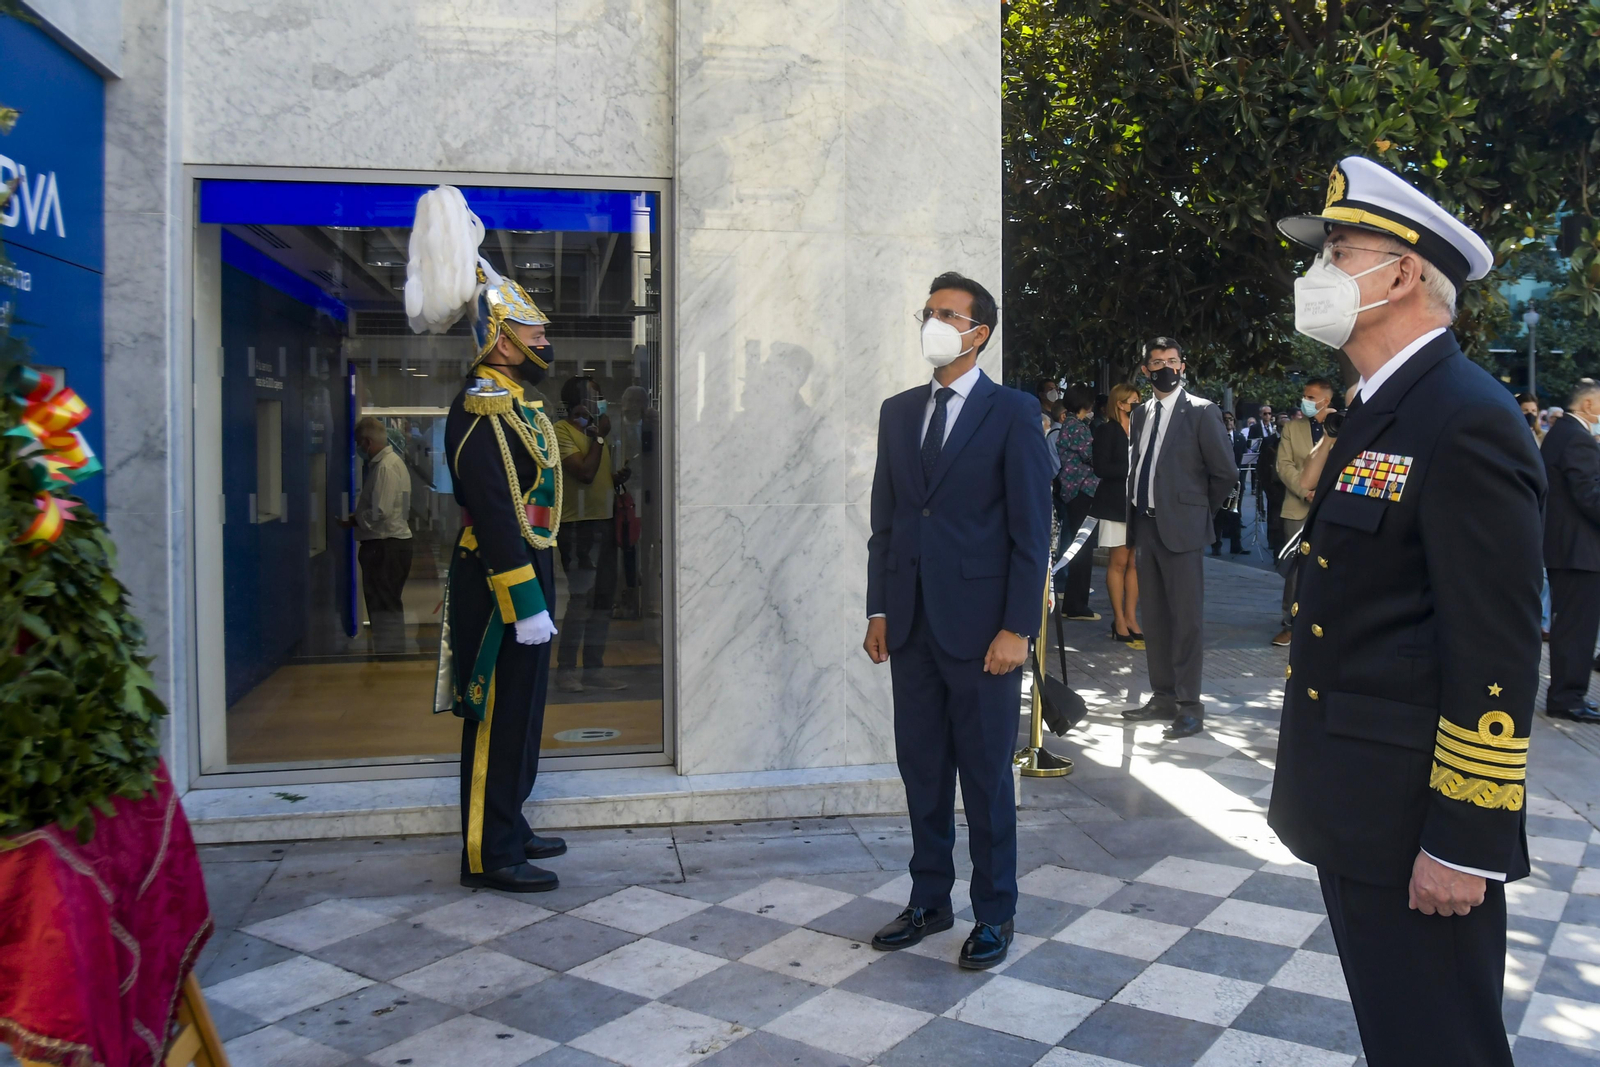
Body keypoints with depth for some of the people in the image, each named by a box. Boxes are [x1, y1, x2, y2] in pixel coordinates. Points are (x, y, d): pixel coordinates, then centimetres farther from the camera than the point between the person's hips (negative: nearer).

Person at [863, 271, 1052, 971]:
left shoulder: (1012, 413, -4)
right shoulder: (898, 412, 11)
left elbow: (1032, 528, -8)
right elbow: (885, 520, 13)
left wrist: (1017, 628, -13)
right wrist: (879, 610, 8)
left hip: (980, 626, -5)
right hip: (911, 625, 5)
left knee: (986, 776, 6)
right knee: (922, 770, 13)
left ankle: (993, 914, 22)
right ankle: (929, 901, 28)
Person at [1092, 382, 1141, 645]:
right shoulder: (1106, 430, -3)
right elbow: (1101, 468, -12)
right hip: (1115, 503, -5)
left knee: (1135, 563, 2)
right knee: (1119, 562, -2)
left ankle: (1131, 617, 8)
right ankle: (1119, 620, 5)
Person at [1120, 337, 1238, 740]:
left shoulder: (1202, 412, -6)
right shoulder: (1141, 412, 12)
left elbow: (1226, 473, -5)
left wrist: (1199, 510, 4)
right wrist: (1135, 516, 10)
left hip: (1180, 528, -6)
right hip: (1145, 526, 6)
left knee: (1185, 619, -4)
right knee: (1154, 618, 11)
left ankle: (1189, 707, 2)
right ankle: (1162, 697, 21)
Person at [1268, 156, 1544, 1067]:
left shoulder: (1467, 421, -18)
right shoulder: (1381, 415, 12)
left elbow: (1497, 652, -21)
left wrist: (1465, 844, -20)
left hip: (1416, 823, -9)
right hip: (1355, 809, 9)